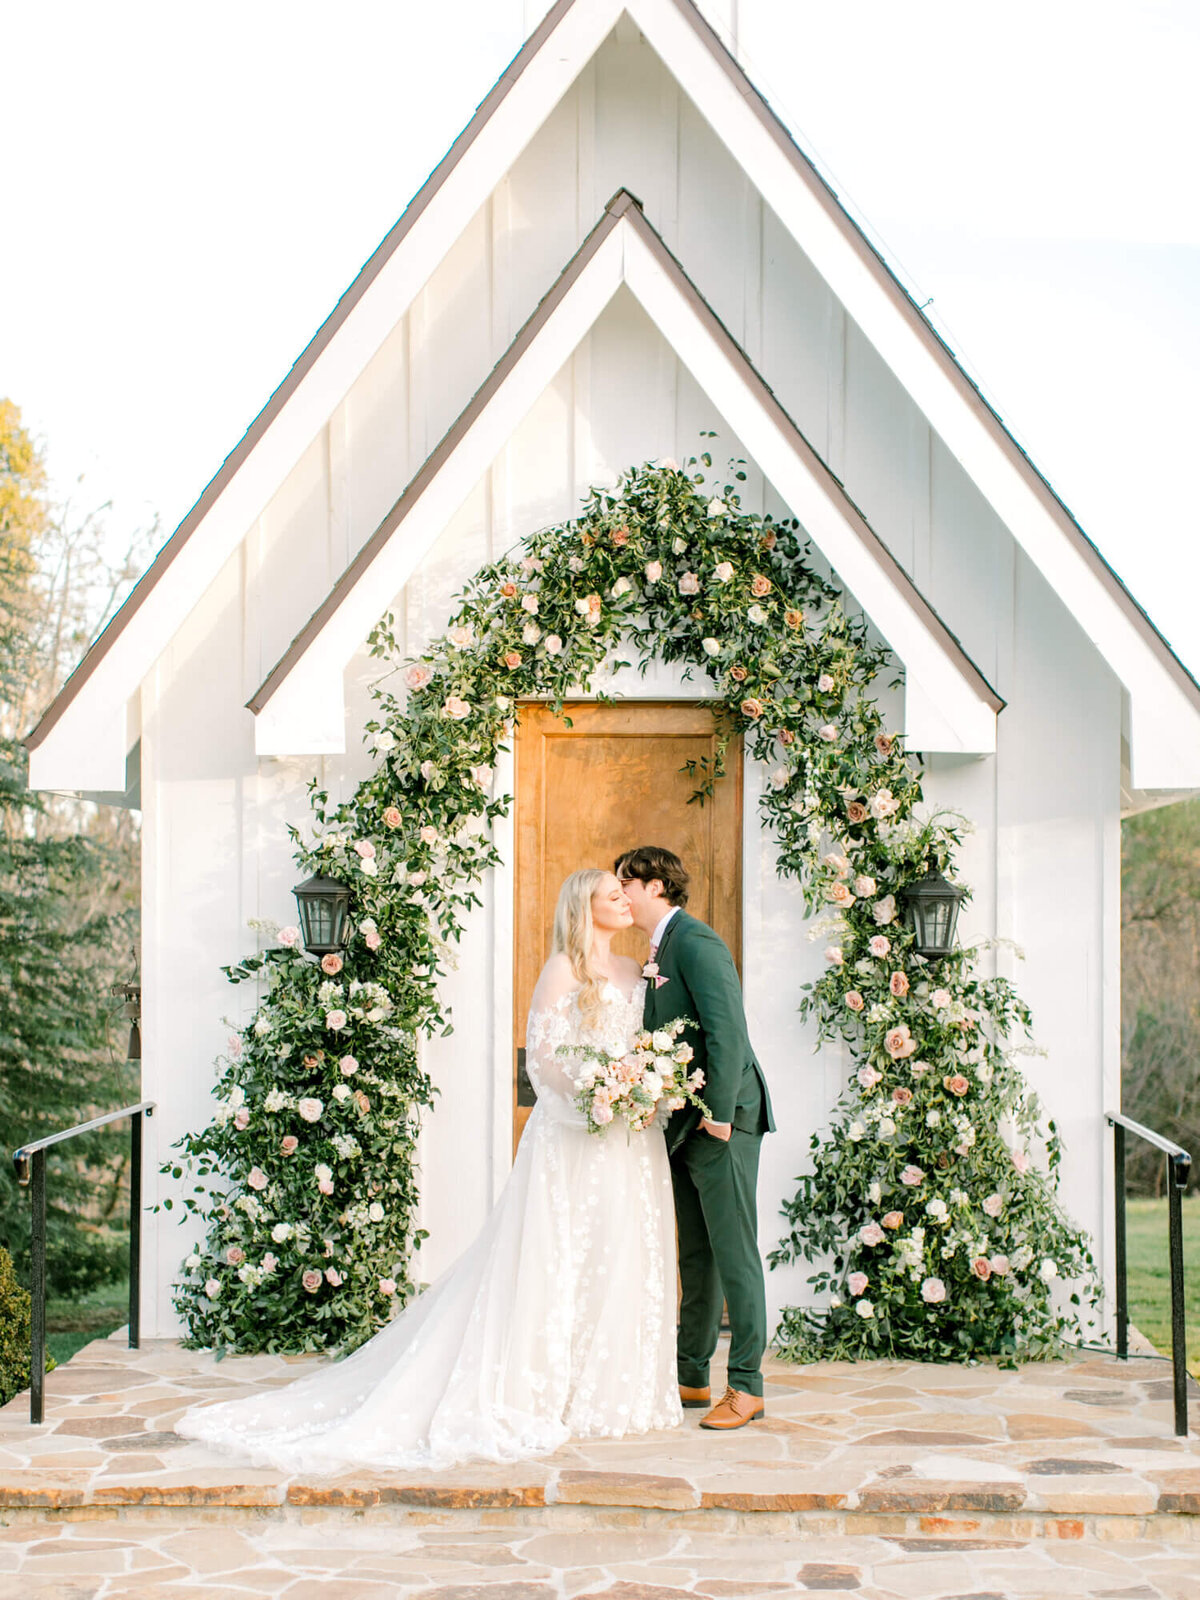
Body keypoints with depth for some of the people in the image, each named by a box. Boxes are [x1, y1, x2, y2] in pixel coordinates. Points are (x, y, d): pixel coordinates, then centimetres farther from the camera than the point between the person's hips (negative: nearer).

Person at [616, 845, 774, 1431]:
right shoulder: (660, 950, 17)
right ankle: (691, 1376, 22)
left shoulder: (696, 942, -13)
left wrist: (719, 1112, -22)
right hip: (683, 1125, 10)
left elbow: (726, 1029, -21)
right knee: (695, 1255, 14)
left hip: (721, 1122, -10)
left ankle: (746, 1386, 1)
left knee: (733, 1254, -4)